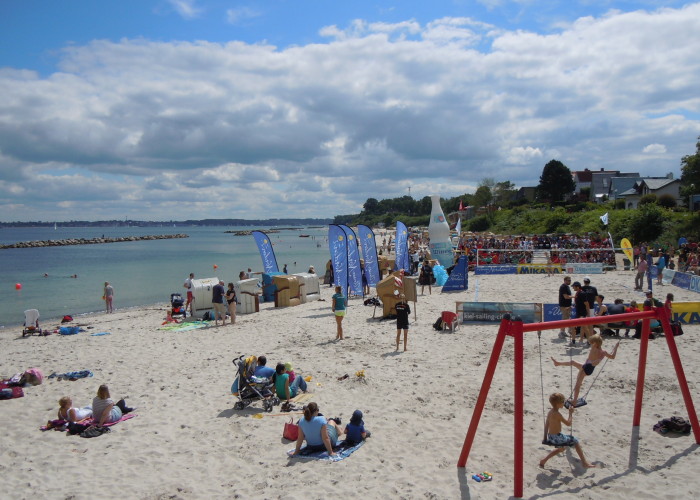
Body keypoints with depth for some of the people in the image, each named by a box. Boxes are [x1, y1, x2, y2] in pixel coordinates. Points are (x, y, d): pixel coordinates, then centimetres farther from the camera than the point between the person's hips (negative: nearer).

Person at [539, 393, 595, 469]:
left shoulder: (550, 412, 5)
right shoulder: (557, 414, -21)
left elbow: (546, 425, 11)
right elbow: (568, 423, -16)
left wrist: (545, 438, 17)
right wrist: (570, 413, -5)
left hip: (551, 437, 9)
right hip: (557, 437, -9)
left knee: (562, 448, 32)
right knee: (575, 441, 7)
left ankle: (544, 460, 30)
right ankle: (584, 462, 12)